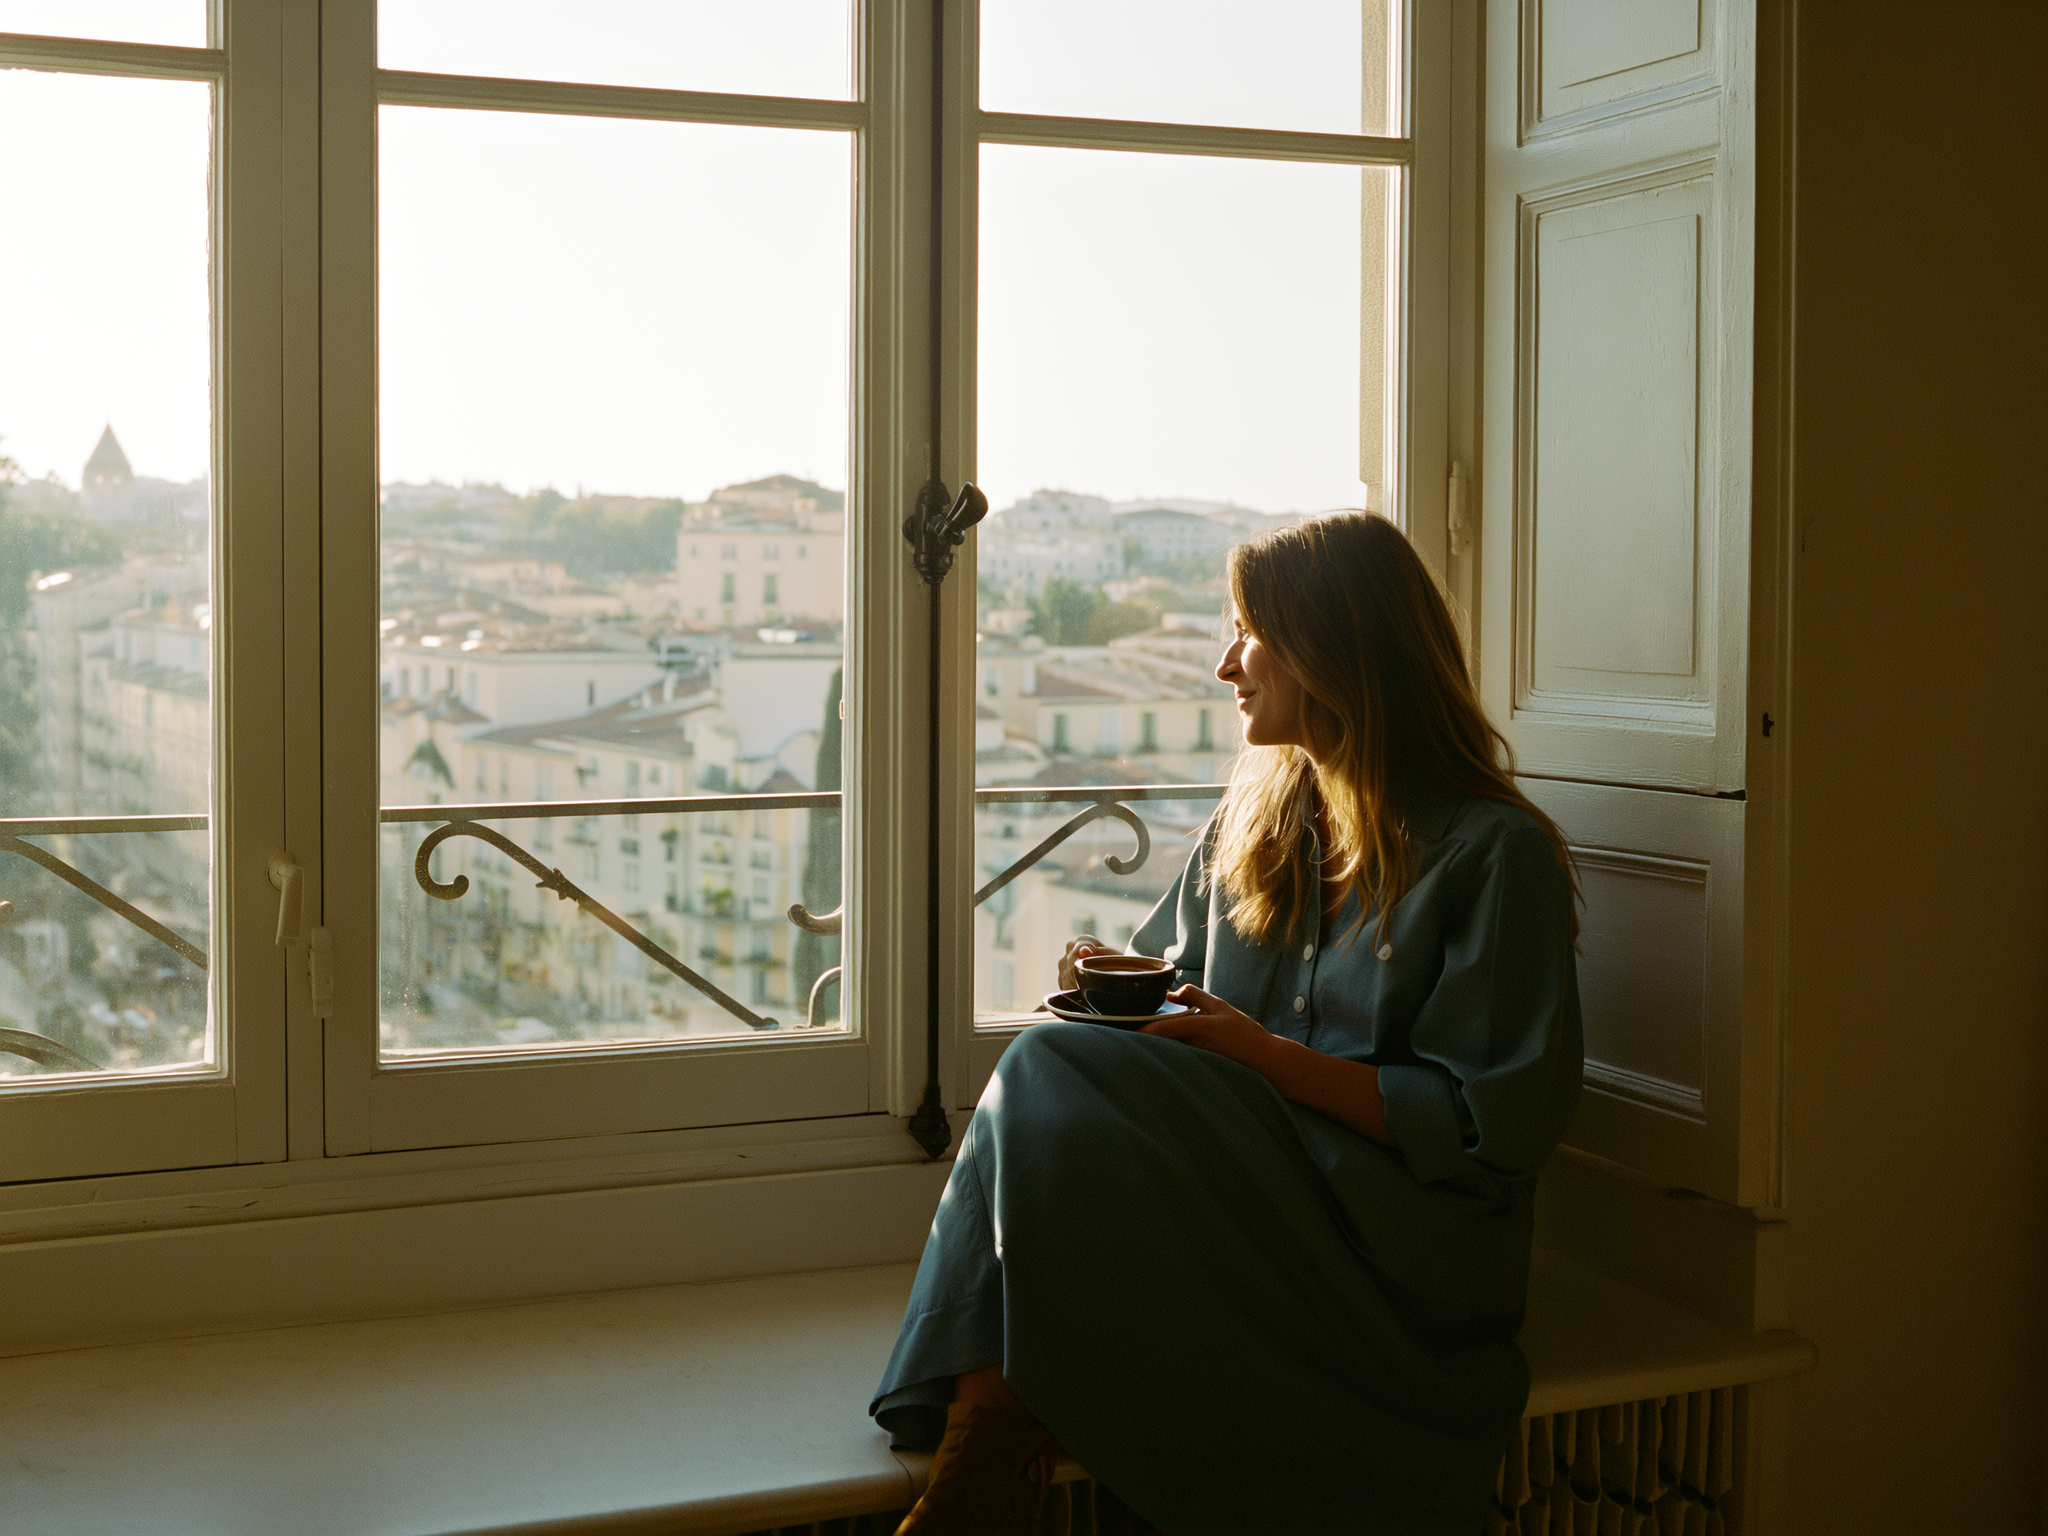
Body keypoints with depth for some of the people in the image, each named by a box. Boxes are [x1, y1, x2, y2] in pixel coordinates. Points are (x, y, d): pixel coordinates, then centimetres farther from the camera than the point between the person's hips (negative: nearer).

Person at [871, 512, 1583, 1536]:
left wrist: (1265, 1054, -16)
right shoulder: (1253, 820, 18)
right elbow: (1177, 984, 25)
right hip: (1243, 1200, 6)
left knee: (1052, 1078, -26)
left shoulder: (1498, 855, -3)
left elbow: (1498, 1128, -10)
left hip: (1402, 1252, -6)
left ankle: (992, 1442, -32)